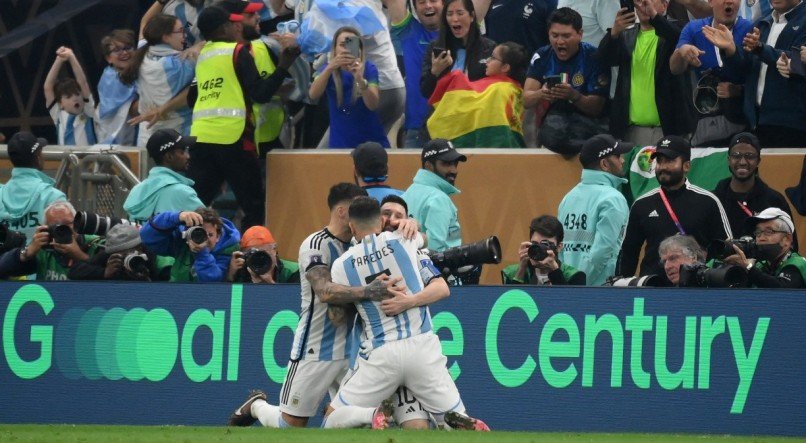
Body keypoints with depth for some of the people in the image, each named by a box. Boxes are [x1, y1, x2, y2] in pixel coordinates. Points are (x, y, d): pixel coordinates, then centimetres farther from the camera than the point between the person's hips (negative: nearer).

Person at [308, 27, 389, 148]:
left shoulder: (369, 69, -7)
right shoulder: (327, 70, -2)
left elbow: (373, 105, -20)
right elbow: (313, 95, -21)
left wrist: (360, 79, -37)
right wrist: (330, 68, -36)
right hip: (340, 144, 1)